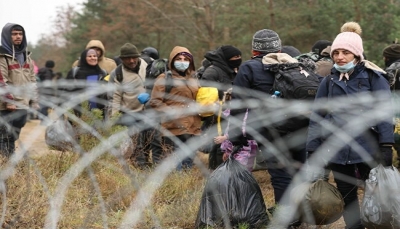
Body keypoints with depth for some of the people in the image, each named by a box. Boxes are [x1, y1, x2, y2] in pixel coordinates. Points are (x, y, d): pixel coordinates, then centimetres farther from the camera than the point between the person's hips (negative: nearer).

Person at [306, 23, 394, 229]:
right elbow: (317, 117, 10)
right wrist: (313, 150, 6)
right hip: (338, 149, 4)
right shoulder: (329, 82, 9)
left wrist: (386, 145, -17)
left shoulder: (373, 78, -2)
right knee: (346, 195, 12)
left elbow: (384, 112, -9)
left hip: (367, 148, -4)